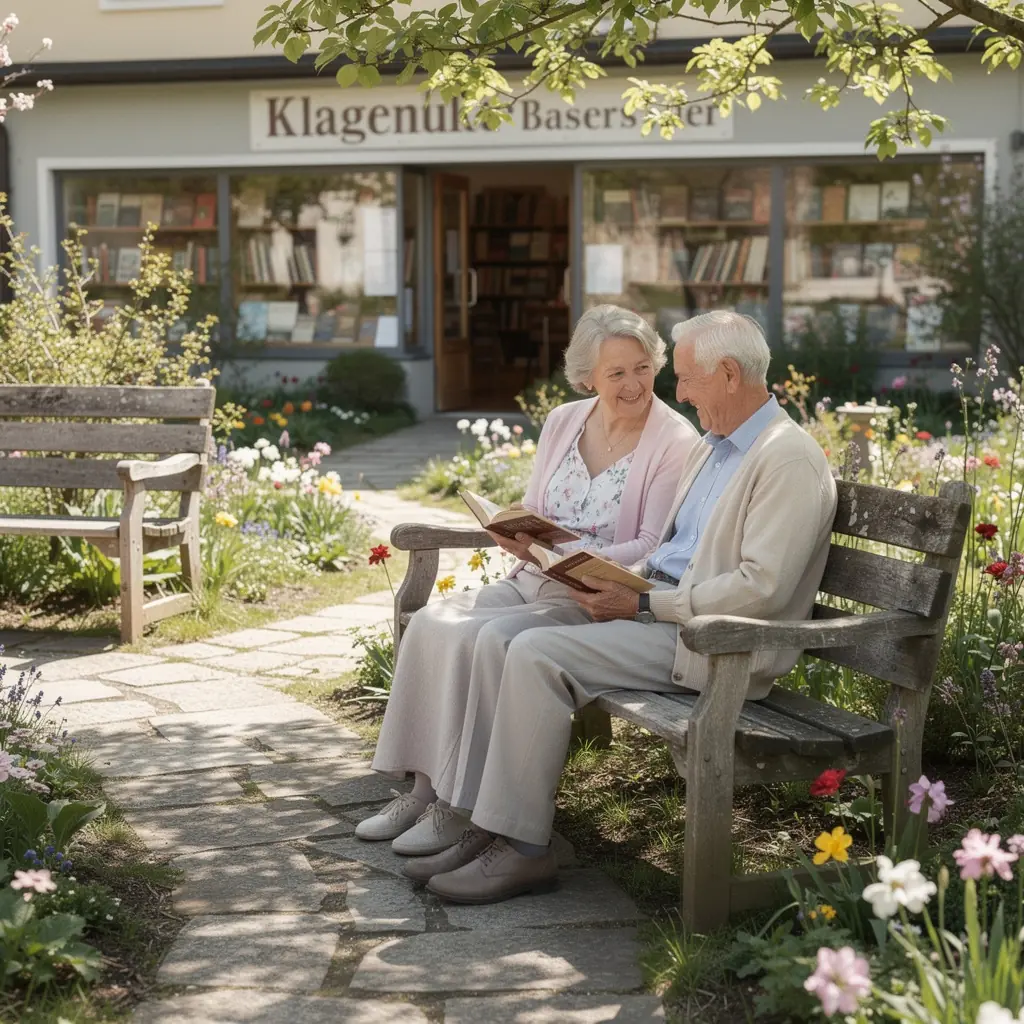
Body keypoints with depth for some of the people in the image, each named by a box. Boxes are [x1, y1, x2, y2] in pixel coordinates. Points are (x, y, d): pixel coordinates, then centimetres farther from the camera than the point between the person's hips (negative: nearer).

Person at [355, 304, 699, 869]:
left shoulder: (676, 443, -8)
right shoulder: (563, 422, 11)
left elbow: (652, 549, -14)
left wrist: (570, 556, -25)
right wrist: (518, 535, -7)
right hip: (531, 581, 7)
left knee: (490, 639, -29)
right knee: (431, 622, -16)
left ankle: (461, 806, -19)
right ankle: (425, 785, -9)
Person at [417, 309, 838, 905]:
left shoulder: (789, 459, -12)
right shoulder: (712, 448, 19)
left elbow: (762, 588, -21)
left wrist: (642, 604, -19)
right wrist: (620, 588, 3)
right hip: (656, 607, 10)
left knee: (537, 655, -24)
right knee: (499, 642, -6)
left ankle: (524, 848, -15)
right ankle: (493, 819, -4)